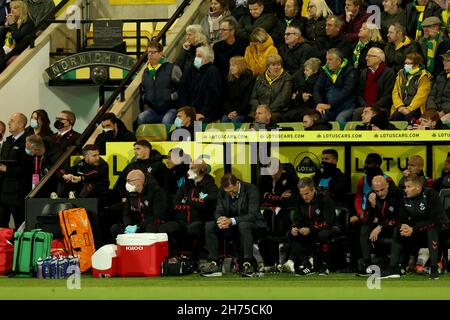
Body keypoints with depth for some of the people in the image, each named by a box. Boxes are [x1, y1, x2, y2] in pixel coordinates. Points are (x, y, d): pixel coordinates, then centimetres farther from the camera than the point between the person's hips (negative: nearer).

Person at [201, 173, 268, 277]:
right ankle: (214, 263, -21)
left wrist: (232, 221, -37)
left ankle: (247, 263, -39)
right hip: (232, 229, 5)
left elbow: (253, 215, -25)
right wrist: (221, 219, -27)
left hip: (251, 225, -5)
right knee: (209, 226, -17)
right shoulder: (222, 192, -1)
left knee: (243, 225, -39)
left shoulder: (251, 190, -17)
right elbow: (218, 211, -1)